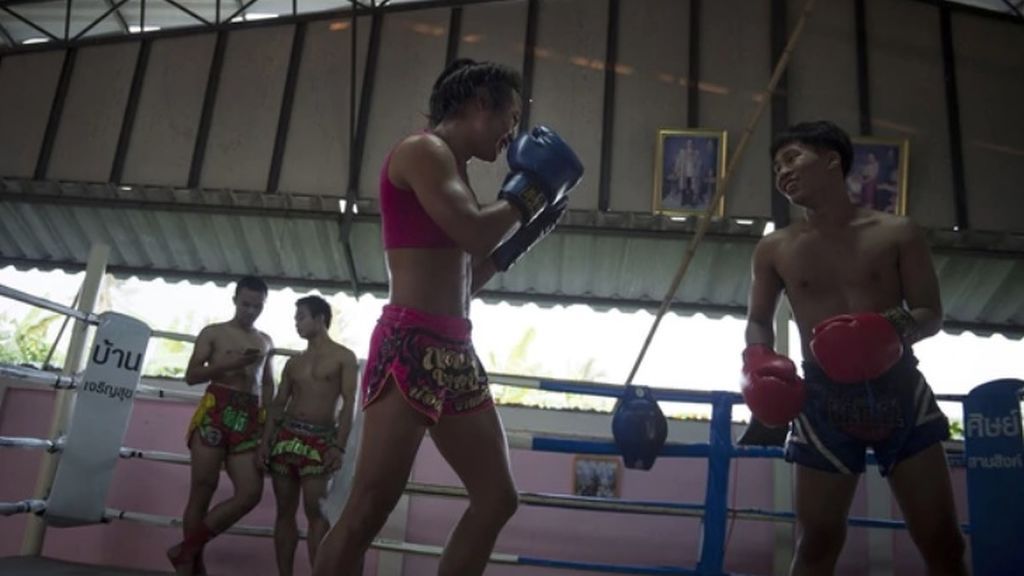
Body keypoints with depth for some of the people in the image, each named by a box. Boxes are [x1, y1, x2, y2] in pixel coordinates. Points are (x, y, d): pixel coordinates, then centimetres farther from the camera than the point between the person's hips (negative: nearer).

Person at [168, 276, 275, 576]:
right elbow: (191, 375, 0)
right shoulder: (213, 333, 8)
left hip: (249, 419, 4)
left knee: (251, 492, -7)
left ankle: (186, 550, 7)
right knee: (203, 488, -4)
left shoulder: (265, 342, 20)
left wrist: (267, 423, 10)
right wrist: (231, 363, -14)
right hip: (215, 412, -4)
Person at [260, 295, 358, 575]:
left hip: (320, 439, -5)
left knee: (315, 510, -11)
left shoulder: (344, 357, 1)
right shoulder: (293, 362, 16)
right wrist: (266, 439, 1)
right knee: (285, 511, 5)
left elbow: (349, 403, -6)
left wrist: (339, 446, -16)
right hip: (287, 435, 5)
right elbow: (278, 404, 15)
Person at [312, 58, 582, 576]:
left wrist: (524, 235, 20)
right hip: (410, 347, -10)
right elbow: (473, 233, -19)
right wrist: (530, 188, -2)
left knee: (497, 498, 10)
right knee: (367, 510, -9)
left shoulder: (449, 169, 23)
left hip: (453, 352, 10)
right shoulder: (422, 150, -3)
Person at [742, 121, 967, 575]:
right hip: (824, 398, 0)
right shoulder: (774, 249, 5)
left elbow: (931, 313, 3)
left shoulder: (897, 233, 2)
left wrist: (893, 328, -20)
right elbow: (758, 321, 13)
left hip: (899, 389, 0)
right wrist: (758, 361, -9)